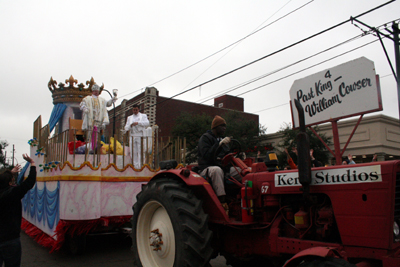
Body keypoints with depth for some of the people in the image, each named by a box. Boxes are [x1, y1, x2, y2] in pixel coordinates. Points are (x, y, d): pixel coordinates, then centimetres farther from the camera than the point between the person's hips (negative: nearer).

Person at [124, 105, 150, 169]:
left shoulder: (143, 116, 14)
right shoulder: (129, 118, 22)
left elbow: (147, 123, -4)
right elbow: (126, 128, 15)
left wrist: (138, 123, -14)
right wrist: (130, 125, -7)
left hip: (140, 136, -3)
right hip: (132, 136, 3)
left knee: (140, 151, -10)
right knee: (133, 152, 0)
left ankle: (140, 166, -10)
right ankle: (135, 166, 5)